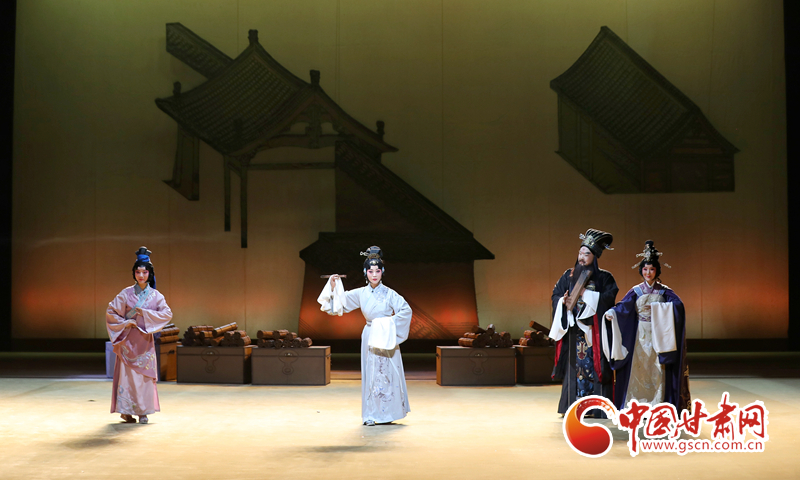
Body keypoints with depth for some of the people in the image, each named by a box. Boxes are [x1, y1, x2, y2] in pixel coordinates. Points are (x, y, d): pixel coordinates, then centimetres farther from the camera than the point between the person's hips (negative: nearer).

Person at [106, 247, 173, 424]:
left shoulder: (155, 295, 2)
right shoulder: (126, 293, -1)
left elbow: (168, 314, -5)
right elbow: (111, 311, 2)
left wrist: (145, 313, -13)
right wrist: (125, 323, -11)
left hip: (145, 340, 1)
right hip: (128, 339, -1)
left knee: (145, 374, 1)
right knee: (127, 374, -3)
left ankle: (143, 411, 9)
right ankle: (126, 411, 6)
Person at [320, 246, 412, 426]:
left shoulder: (389, 293, -5)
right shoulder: (361, 293, 3)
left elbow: (406, 310, -7)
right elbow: (341, 301, 5)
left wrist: (391, 322, -13)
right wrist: (333, 286, -9)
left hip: (386, 338, -2)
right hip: (370, 338, 3)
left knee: (388, 374, 1)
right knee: (370, 374, 4)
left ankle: (387, 413, 13)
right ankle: (370, 415, 11)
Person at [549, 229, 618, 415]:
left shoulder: (604, 277, 1)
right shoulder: (569, 275, 11)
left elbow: (609, 298, -10)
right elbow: (555, 295, 9)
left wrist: (586, 294, -14)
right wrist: (563, 300, -11)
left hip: (594, 330, -3)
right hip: (573, 330, 3)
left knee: (594, 365, -5)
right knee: (574, 365, 2)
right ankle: (574, 406, 7)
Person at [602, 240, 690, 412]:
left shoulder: (664, 291, 4)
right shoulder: (636, 291, 7)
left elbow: (678, 304, -13)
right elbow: (622, 306, -5)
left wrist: (658, 306, -25)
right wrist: (610, 313, -25)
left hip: (659, 337, -1)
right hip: (639, 337, 1)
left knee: (658, 371, -2)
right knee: (637, 370, -1)